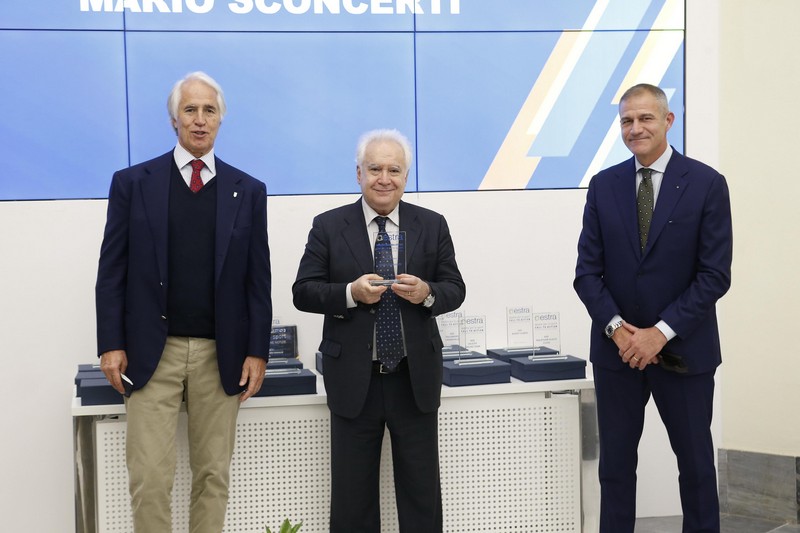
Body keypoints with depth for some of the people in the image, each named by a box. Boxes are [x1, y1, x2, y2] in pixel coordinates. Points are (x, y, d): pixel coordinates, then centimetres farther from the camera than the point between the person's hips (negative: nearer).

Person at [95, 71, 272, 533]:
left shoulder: (248, 191, 6)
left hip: (221, 355, 1)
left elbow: (258, 279, 5)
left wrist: (257, 352, 0)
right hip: (152, 351, -1)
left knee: (213, 475, 7)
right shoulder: (133, 183, 3)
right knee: (150, 477, -2)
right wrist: (111, 344, -4)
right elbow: (112, 270, 2)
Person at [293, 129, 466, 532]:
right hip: (354, 380, -1)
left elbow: (455, 289, 5)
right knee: (352, 492, 8)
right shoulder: (329, 226, 0)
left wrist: (427, 293, -17)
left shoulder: (432, 226, 5)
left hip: (416, 379, 1)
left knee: (422, 491, 10)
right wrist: (351, 293, -21)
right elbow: (303, 292, -3)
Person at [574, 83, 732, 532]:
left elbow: (715, 274, -9)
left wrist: (661, 332, -16)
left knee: (696, 462, 10)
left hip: (684, 351, -2)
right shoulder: (604, 186, 3)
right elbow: (588, 271, 2)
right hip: (617, 350, 2)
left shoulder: (707, 183, -5)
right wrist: (616, 327, -13)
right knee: (616, 463, 8)